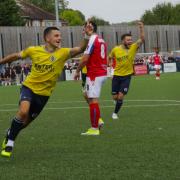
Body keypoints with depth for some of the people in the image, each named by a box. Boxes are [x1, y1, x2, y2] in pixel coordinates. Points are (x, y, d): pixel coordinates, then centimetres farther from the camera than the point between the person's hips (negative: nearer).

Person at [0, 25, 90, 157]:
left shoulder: (63, 53, -13)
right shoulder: (33, 50, -9)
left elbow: (81, 49, -30)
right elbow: (16, 56, 8)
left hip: (44, 93, 2)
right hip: (29, 87, -2)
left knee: (26, 121, 14)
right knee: (23, 111, -28)